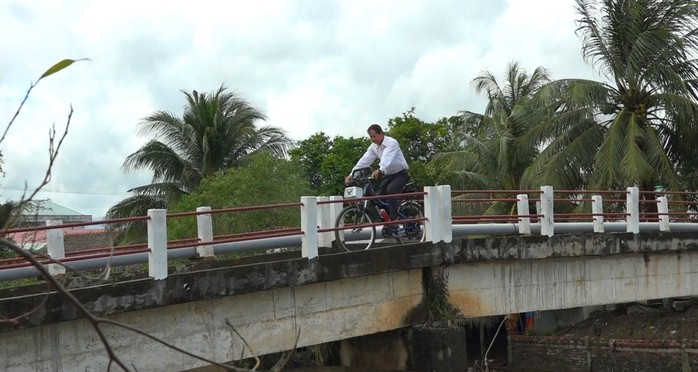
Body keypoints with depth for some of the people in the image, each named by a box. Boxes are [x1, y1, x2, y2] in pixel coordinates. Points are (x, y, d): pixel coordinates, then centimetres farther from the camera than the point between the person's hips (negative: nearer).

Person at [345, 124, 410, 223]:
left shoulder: (391, 143, -21)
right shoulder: (374, 147, 1)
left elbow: (387, 159, -39)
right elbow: (364, 161, -7)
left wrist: (380, 170, -57)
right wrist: (351, 174, -18)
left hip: (400, 173, -7)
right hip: (388, 175, 7)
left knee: (391, 190, -31)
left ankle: (393, 219, -28)